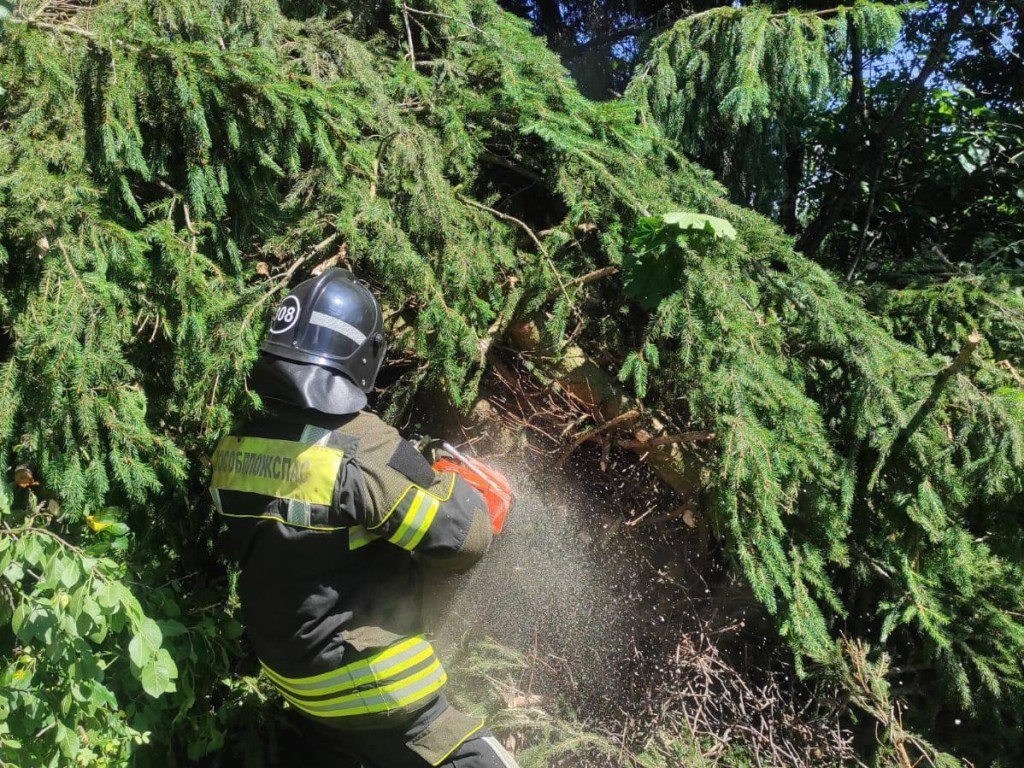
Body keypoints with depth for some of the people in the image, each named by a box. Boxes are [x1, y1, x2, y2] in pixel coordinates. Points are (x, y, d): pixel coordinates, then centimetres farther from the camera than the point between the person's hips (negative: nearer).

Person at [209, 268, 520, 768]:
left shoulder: (233, 450, -7)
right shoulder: (365, 450, -28)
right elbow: (465, 538, -21)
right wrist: (456, 487, 1)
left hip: (292, 678, 8)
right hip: (373, 694, -7)